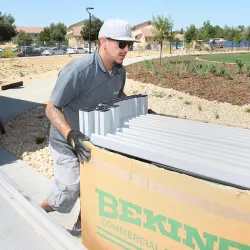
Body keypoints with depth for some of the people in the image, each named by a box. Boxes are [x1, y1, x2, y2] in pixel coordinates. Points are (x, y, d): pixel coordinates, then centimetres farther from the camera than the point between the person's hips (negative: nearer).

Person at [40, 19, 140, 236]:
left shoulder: (120, 70, -7)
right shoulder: (78, 70, -31)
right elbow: (52, 108, -25)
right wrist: (71, 135, -40)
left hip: (95, 139, 7)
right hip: (68, 142, -6)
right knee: (68, 194, 1)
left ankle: (81, 226, 38)